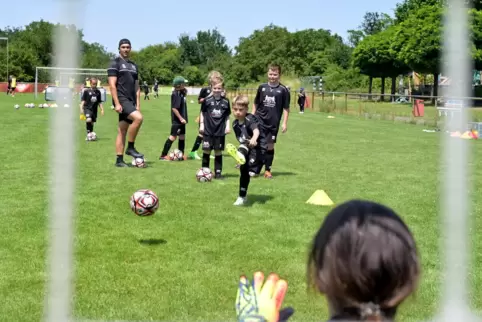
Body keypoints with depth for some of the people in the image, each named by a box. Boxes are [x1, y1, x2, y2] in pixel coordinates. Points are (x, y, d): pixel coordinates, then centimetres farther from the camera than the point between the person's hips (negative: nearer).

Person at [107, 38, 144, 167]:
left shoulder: (133, 65, 19)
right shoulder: (115, 63, -2)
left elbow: (137, 87, 18)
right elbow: (112, 85, -10)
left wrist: (138, 104, 9)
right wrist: (117, 103, -18)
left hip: (130, 101, 7)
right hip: (122, 100, -7)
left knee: (122, 131, 7)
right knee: (138, 118, -27)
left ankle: (119, 160, 8)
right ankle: (130, 148, -15)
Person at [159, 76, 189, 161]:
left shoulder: (181, 93, 7)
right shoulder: (176, 94, -19)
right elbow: (174, 108, -23)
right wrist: (181, 118, -22)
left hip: (181, 119, 9)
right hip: (177, 120, -9)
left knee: (182, 136, 14)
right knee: (173, 136, -7)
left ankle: (181, 154, 24)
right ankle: (163, 155, -4)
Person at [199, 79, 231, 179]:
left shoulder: (225, 101, 4)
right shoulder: (207, 100, -1)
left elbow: (227, 116, 11)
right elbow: (202, 113, 6)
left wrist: (228, 126, 2)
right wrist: (201, 124, 0)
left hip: (220, 131, 1)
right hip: (208, 130, -1)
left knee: (218, 152, 5)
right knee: (206, 151, 1)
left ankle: (218, 172, 11)